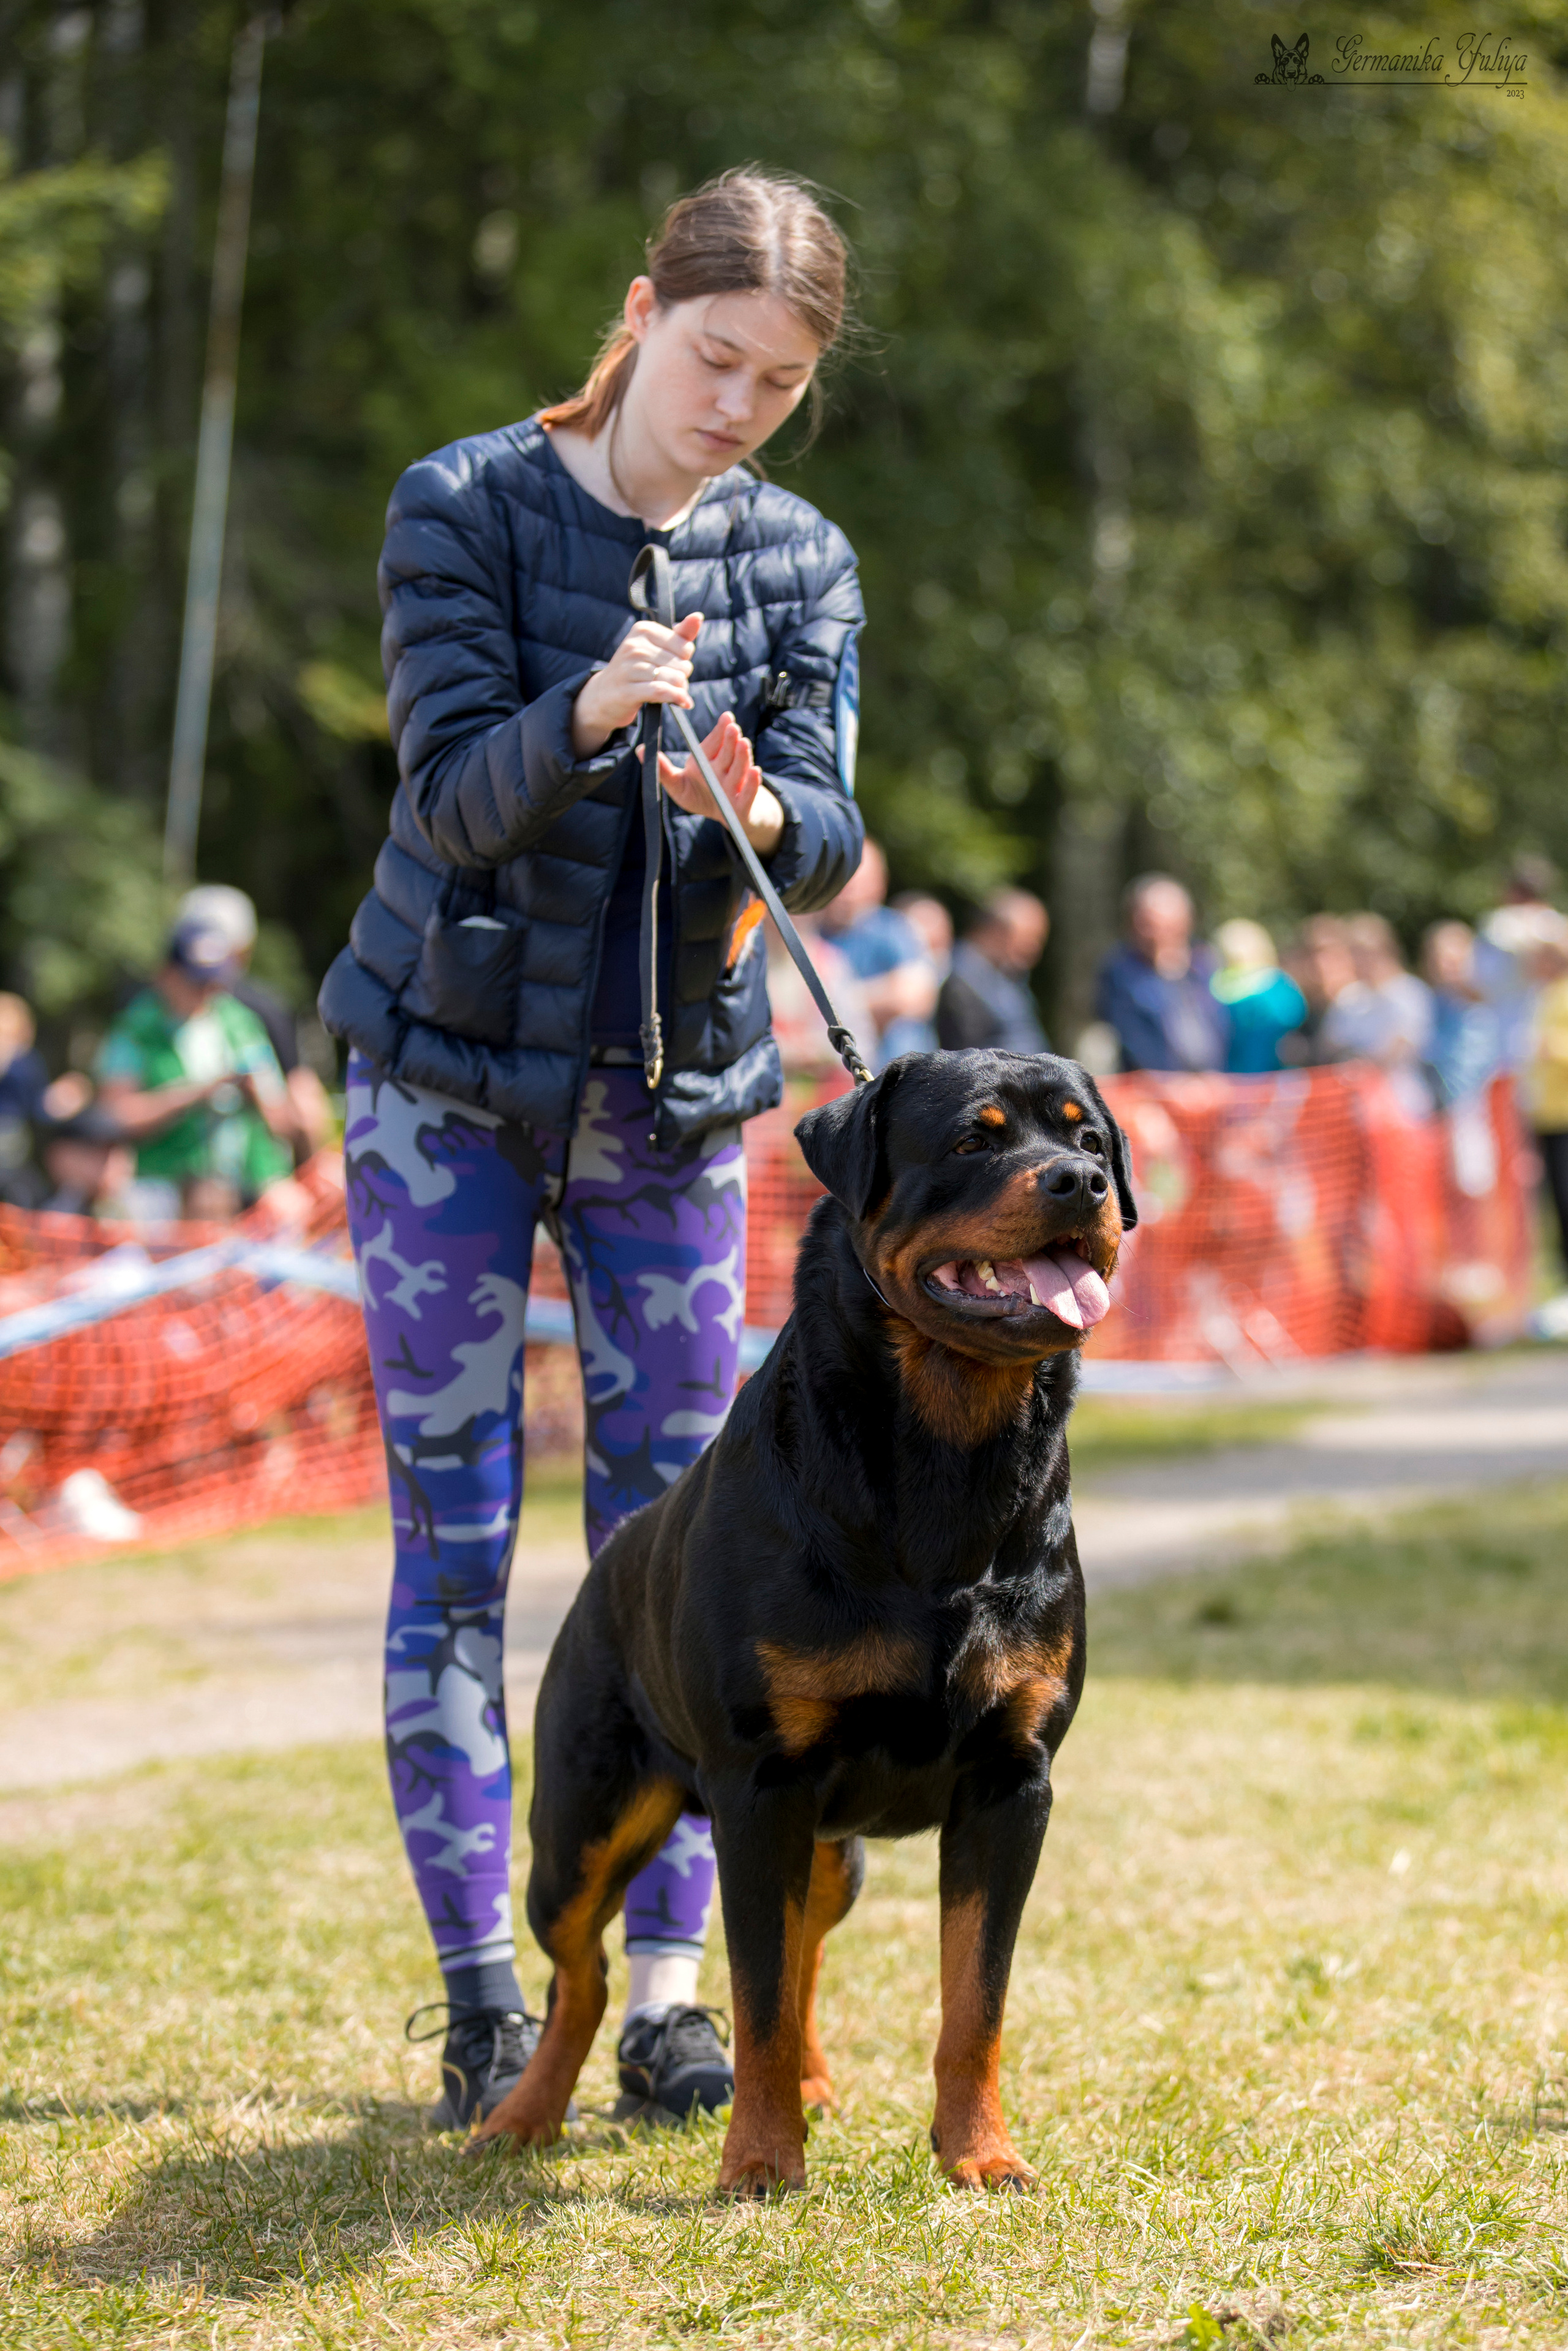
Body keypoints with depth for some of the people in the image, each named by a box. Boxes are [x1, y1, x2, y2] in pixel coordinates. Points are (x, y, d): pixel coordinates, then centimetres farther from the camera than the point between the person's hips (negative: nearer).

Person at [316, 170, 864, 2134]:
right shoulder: (465, 507, -6)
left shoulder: (801, 564, 3)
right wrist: (588, 718, -36)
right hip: (451, 1082, -2)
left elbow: (828, 849, -9)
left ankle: (668, 1989, 4)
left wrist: (764, 814, -32)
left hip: (673, 1097, 3)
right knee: (450, 1540, -3)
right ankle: (483, 1997, 1)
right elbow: (454, 795, -16)